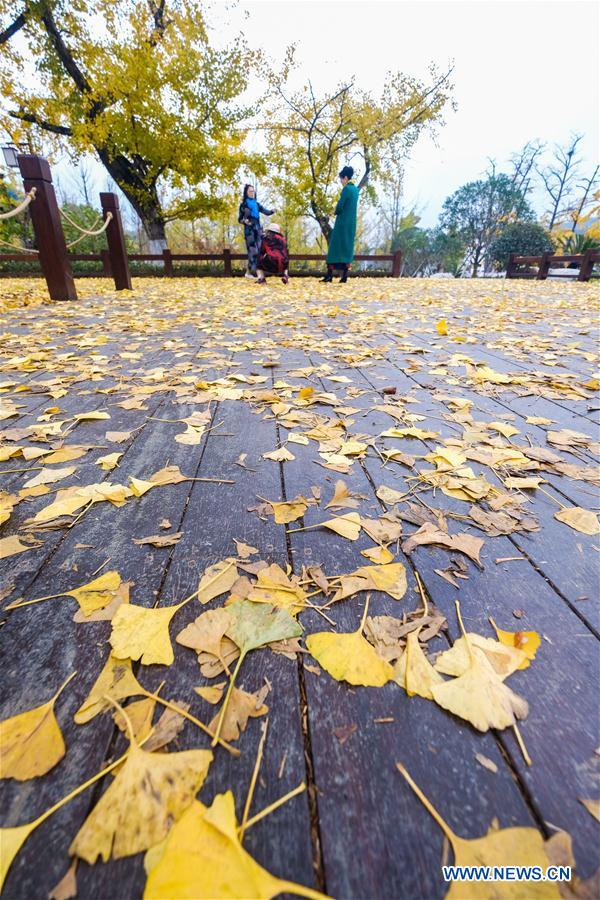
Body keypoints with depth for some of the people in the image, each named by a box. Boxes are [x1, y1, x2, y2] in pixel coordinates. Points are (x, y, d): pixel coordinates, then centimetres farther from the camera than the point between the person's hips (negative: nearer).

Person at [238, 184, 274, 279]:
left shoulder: (257, 204, 16)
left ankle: (253, 271, 4)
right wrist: (244, 221, -19)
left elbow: (266, 212, 10)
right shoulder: (243, 205, 3)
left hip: (258, 229, 5)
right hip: (249, 230, -5)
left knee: (259, 250, -1)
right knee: (253, 251, -16)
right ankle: (249, 272, -12)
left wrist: (272, 211, -11)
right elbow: (239, 219, 3)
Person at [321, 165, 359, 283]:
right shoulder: (355, 189, 14)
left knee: (335, 246, -4)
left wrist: (336, 212, 5)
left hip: (343, 222, -8)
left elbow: (340, 206, -15)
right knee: (348, 247, 7)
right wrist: (339, 210, 7)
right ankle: (344, 275, 3)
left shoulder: (346, 189, -12)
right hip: (352, 222, 8)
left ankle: (330, 275, -6)